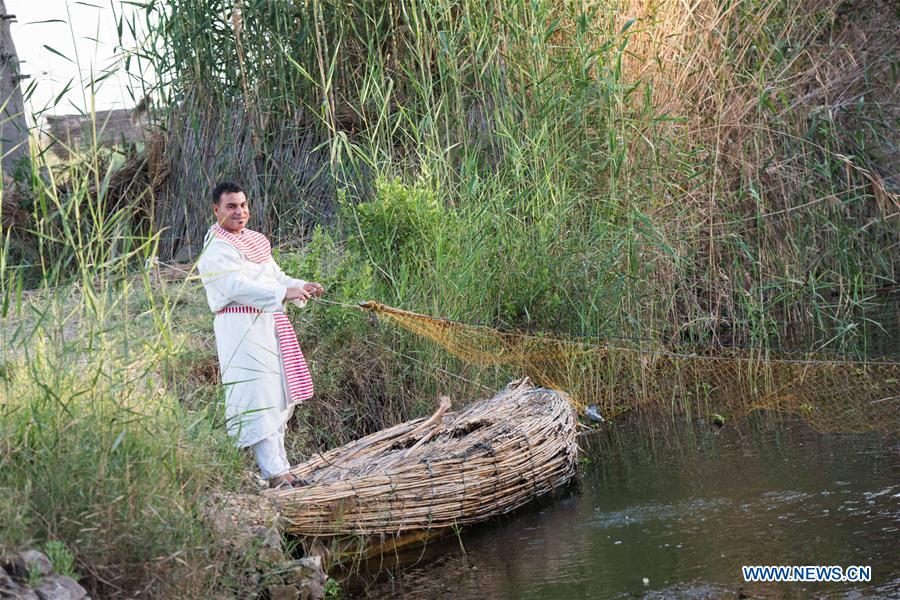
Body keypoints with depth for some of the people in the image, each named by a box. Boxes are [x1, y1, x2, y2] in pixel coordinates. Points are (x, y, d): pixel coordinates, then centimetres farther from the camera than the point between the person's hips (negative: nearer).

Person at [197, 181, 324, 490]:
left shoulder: (255, 240, 19)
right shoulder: (216, 249, -9)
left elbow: (275, 276, 23)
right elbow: (238, 286, -22)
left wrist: (301, 287, 3)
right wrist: (283, 293, -30)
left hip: (269, 325, 9)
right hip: (241, 329, -9)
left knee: (280, 397, 10)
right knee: (259, 398, -13)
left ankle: (279, 467, 17)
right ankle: (276, 474, -16)